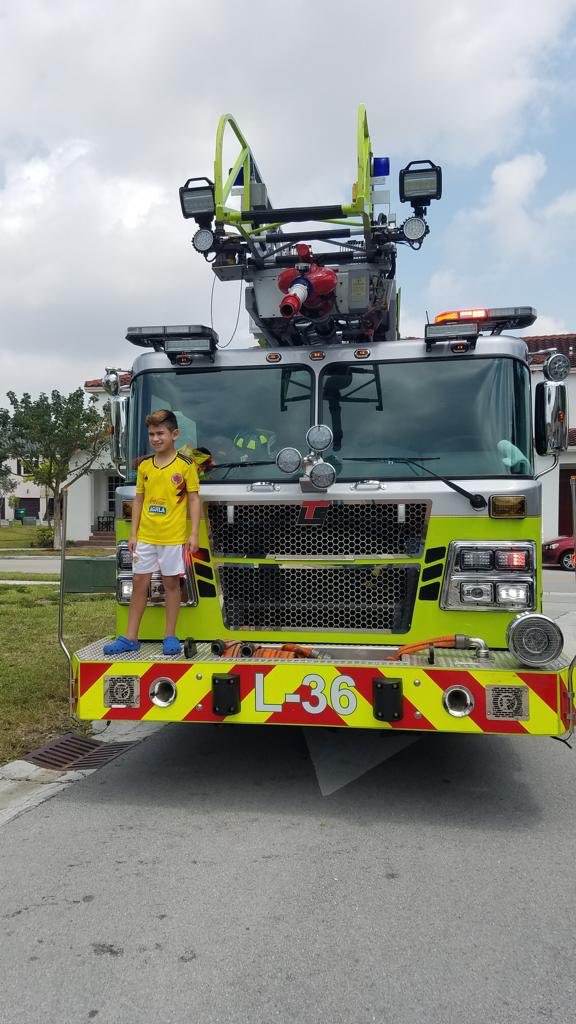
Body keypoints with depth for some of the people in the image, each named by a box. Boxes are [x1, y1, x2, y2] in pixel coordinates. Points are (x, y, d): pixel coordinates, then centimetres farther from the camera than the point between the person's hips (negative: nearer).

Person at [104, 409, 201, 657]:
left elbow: (194, 500, -4)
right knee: (139, 583, 7)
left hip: (173, 537, -4)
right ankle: (130, 638, 14)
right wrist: (133, 534, 7)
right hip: (145, 536, 4)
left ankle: (170, 637, 15)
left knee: (171, 583, 5)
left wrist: (194, 534, -9)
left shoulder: (185, 465, -5)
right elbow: (139, 500, 11)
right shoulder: (144, 465, 7)